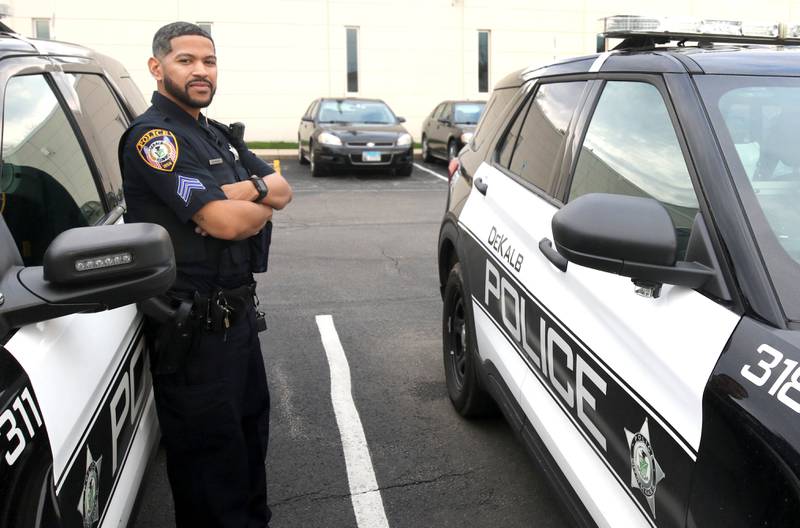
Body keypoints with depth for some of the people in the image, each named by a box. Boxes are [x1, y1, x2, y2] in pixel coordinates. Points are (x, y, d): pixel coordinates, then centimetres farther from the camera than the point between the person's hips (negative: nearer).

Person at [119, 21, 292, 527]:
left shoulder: (220, 135, 14)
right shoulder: (153, 136, -16)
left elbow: (282, 189, 6)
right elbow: (227, 222, -25)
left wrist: (244, 192, -16)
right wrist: (260, 204, -4)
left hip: (238, 311, 10)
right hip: (193, 328, -9)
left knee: (251, 429, 22)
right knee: (210, 450, 4)